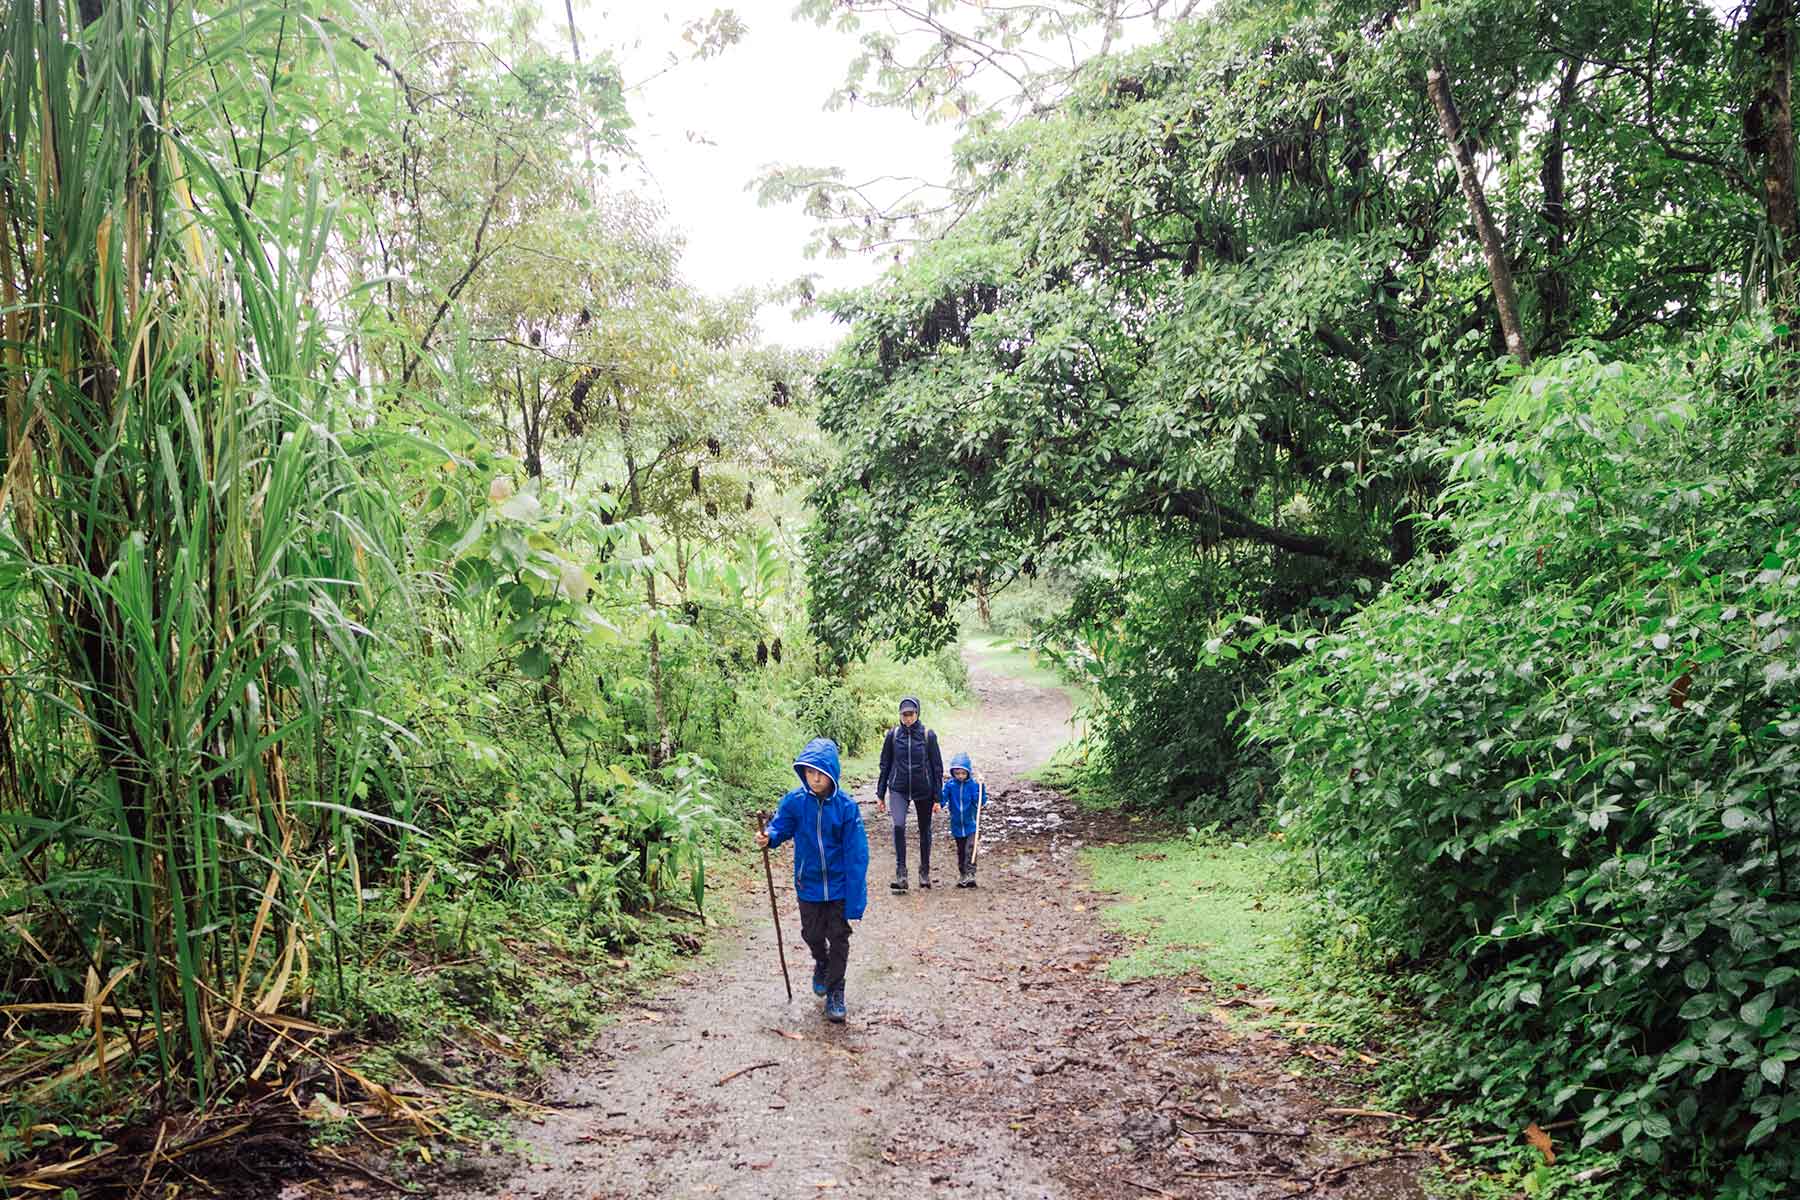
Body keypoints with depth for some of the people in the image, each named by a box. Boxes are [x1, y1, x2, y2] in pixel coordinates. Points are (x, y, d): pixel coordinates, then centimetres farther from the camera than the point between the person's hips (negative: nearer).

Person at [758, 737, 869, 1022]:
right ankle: (821, 964, 49)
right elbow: (781, 826, 0)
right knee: (812, 935, 17)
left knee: (839, 938, 7)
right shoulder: (794, 801, -12)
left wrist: (855, 899, -17)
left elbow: (857, 854, -16)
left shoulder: (846, 806, -18)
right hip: (808, 884, 2)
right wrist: (769, 837, -27)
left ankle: (835, 993, 24)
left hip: (839, 885, -2)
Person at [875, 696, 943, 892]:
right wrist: (880, 794, 6)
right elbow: (885, 765, 6)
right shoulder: (893, 735, -1)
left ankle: (925, 872, 29)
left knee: (925, 830, 11)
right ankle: (900, 873, -15)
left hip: (923, 790, 0)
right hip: (899, 789, 0)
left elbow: (937, 767, 0)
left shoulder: (928, 736, -5)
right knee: (898, 826, -19)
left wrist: (937, 797, -2)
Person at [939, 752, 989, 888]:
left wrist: (981, 787, -25)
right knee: (960, 851, 15)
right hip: (957, 825, 3)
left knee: (970, 850, -13)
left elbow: (980, 802, -15)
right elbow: (943, 799, -7)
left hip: (971, 824, -3)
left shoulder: (973, 784, -10)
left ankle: (970, 874, -10)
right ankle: (961, 874, 27)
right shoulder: (949, 785, -5)